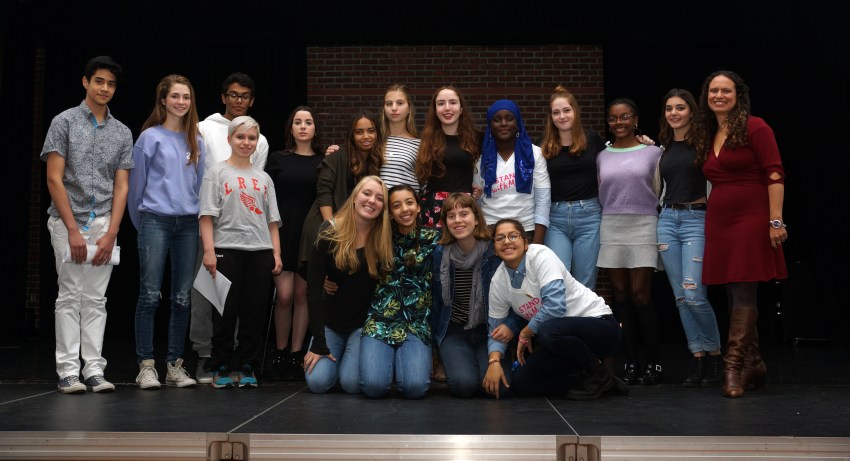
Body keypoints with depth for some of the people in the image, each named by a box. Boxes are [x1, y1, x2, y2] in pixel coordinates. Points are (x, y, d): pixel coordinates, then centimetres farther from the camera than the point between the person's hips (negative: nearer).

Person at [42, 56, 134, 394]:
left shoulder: (122, 132, 9)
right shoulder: (64, 122, 0)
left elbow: (121, 186, 6)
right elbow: (54, 179, -6)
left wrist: (111, 233, -5)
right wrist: (73, 230, -12)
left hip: (104, 223, 3)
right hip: (67, 220, -3)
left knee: (96, 299, 5)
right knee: (70, 296, -1)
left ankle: (94, 369, 8)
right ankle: (68, 371, 3)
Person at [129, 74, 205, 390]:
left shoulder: (196, 141, 13)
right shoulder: (150, 137, 2)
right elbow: (137, 182, 6)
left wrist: (194, 213, 14)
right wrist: (142, 223, 11)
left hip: (188, 223, 4)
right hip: (156, 221, -4)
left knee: (182, 297, 4)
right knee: (150, 295, -4)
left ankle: (175, 364, 12)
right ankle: (146, 365, 3)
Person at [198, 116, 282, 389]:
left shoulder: (264, 178, 18)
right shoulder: (217, 173, 6)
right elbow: (207, 215, -2)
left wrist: (276, 253, 7)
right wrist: (209, 250, -12)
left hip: (260, 251, 4)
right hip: (227, 249, -3)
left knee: (255, 312, 2)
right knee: (226, 311, -1)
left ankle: (246, 367, 10)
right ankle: (222, 368, 8)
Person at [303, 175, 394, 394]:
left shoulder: (386, 238, -8)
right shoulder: (329, 233, -11)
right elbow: (314, 289, -12)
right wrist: (319, 343, -15)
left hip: (365, 322, 0)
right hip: (330, 321, 0)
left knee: (352, 383, -17)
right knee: (317, 381, -15)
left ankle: (351, 356, 17)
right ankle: (336, 356, 18)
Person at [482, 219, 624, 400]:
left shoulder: (540, 255, -18)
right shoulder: (498, 281, 0)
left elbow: (555, 305, -29)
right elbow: (496, 329, 5)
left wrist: (524, 334, -14)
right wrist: (494, 361, -15)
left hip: (598, 322, -7)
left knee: (549, 331, -37)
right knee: (520, 383, -9)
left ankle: (598, 373, -11)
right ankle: (585, 378, 8)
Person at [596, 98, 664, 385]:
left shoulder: (652, 152, 5)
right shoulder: (602, 157, 12)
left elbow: (660, 192, 7)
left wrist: (662, 231, 4)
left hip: (643, 225, -3)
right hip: (611, 228, 3)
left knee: (640, 295, -8)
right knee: (621, 296, 2)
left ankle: (654, 363, 4)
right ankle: (630, 364, 8)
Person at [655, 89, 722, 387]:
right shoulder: (663, 147, 15)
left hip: (697, 219, -5)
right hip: (667, 220, 5)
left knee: (694, 294, -13)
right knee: (681, 296, 3)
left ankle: (714, 354, 6)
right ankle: (698, 357, 11)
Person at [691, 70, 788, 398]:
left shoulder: (754, 127, -4)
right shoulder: (706, 136, 16)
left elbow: (774, 176, -10)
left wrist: (775, 221, -17)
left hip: (751, 220, -7)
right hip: (718, 223, 7)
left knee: (744, 294, -9)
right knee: (735, 296, 8)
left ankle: (734, 365, -8)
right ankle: (753, 365, 17)